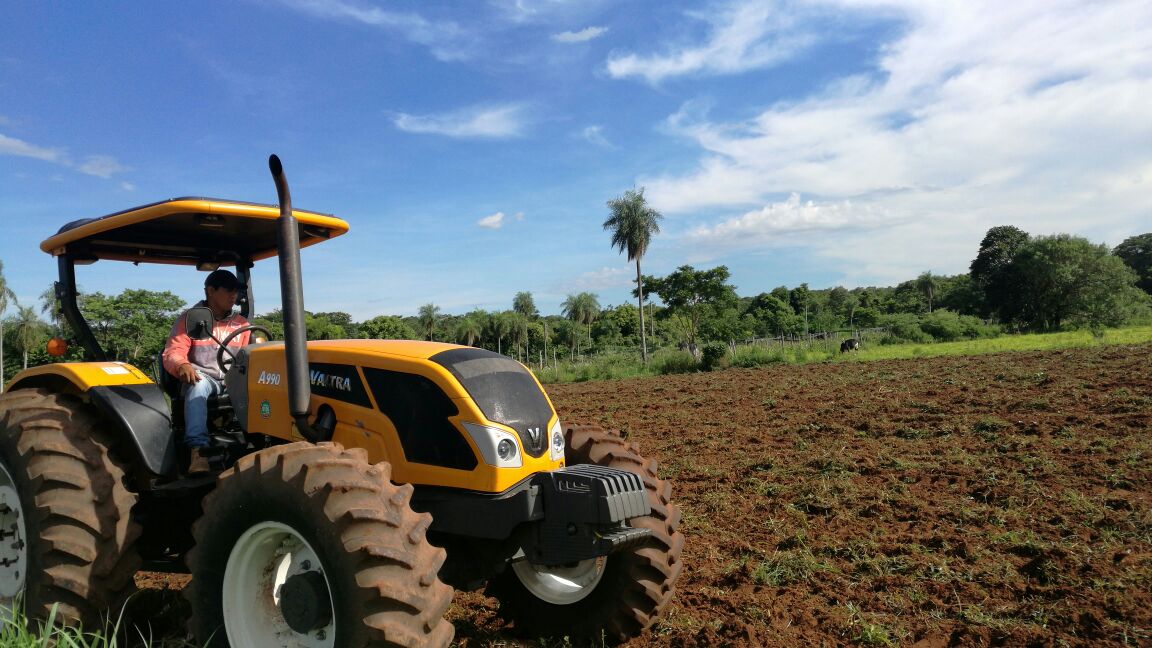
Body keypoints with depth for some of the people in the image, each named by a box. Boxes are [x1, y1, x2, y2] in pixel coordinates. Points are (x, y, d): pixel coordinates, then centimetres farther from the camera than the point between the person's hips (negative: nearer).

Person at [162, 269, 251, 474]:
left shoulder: (241, 323, 18)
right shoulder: (189, 320, 7)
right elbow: (172, 353, -4)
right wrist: (182, 365, -28)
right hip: (202, 377, -2)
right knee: (197, 386, -40)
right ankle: (198, 449, -52)